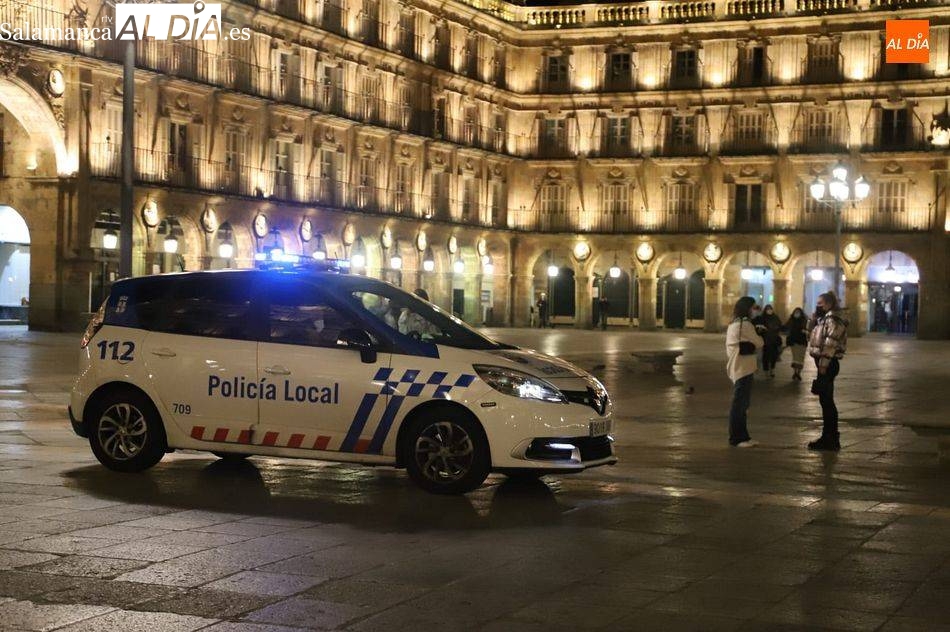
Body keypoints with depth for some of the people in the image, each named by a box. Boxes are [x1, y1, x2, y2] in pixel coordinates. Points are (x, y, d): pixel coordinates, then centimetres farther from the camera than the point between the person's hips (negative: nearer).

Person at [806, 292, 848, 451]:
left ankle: (830, 439, -3)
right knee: (826, 401, 12)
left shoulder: (832, 320, -15)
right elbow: (811, 334, 20)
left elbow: (830, 345, -21)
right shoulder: (824, 319, 17)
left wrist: (823, 366, -23)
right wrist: (814, 318, 8)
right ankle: (829, 437, 18)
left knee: (826, 401, -7)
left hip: (828, 364, -10)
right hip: (824, 363, 10)